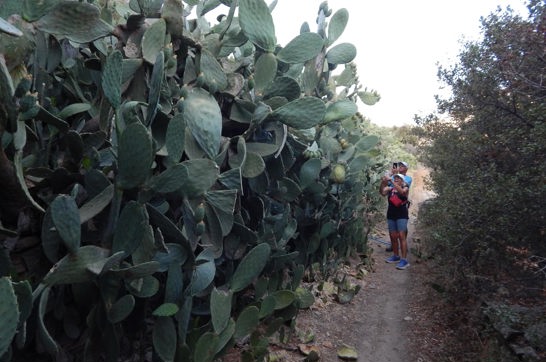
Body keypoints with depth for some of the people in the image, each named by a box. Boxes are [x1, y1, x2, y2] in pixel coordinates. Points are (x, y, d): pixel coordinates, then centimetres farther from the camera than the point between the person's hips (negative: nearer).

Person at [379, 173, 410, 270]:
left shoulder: (405, 188, 1)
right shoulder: (390, 189, 8)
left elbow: (402, 191, -23)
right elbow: (382, 192, -10)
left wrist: (391, 181, -27)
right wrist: (383, 182, -25)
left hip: (402, 215, -4)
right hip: (391, 215, 4)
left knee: (401, 236, -10)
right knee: (393, 236, 10)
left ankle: (404, 260, -9)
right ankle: (396, 256, 25)